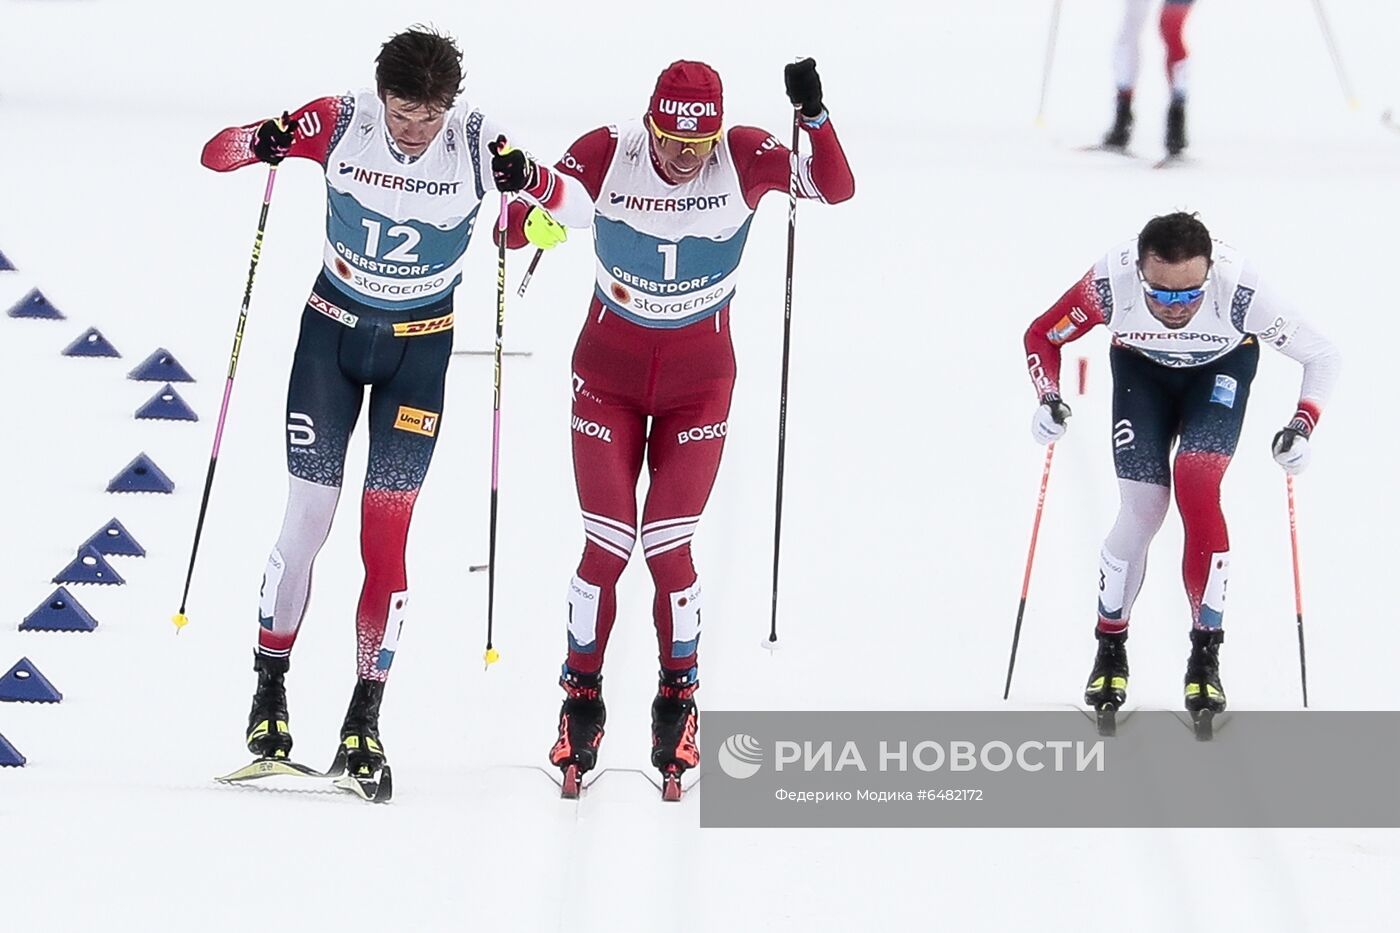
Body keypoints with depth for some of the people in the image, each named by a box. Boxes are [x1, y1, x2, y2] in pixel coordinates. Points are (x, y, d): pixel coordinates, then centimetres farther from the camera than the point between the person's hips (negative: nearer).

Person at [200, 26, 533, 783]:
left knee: (385, 539, -5)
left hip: (419, 347, 0)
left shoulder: (477, 144, -17)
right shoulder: (341, 124, -17)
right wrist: (264, 143, -33)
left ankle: (365, 718, 1)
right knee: (307, 518, -3)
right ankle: (269, 691, 12)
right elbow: (216, 154, -11)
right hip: (332, 327, 0)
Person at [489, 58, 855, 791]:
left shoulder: (744, 159, -17)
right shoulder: (607, 155, -19)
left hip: (698, 382, 0)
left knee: (667, 547, -4)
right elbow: (518, 233, -15)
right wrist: (521, 189, -37)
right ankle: (580, 702, 15)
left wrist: (813, 116, -41)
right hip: (608, 373, 0)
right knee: (607, 545, -2)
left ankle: (678, 704, 15)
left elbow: (836, 188, -25)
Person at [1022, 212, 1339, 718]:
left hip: (1223, 365, -1)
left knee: (1196, 484, -21)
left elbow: (1321, 355, -24)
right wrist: (1049, 399, -31)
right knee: (1142, 509, -7)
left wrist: (1303, 427, -36)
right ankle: (1111, 650, 16)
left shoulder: (1239, 290, -39)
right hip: (1141, 365, 1)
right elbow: (1041, 335, -15)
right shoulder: (1111, 282, -36)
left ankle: (1206, 653, -9)